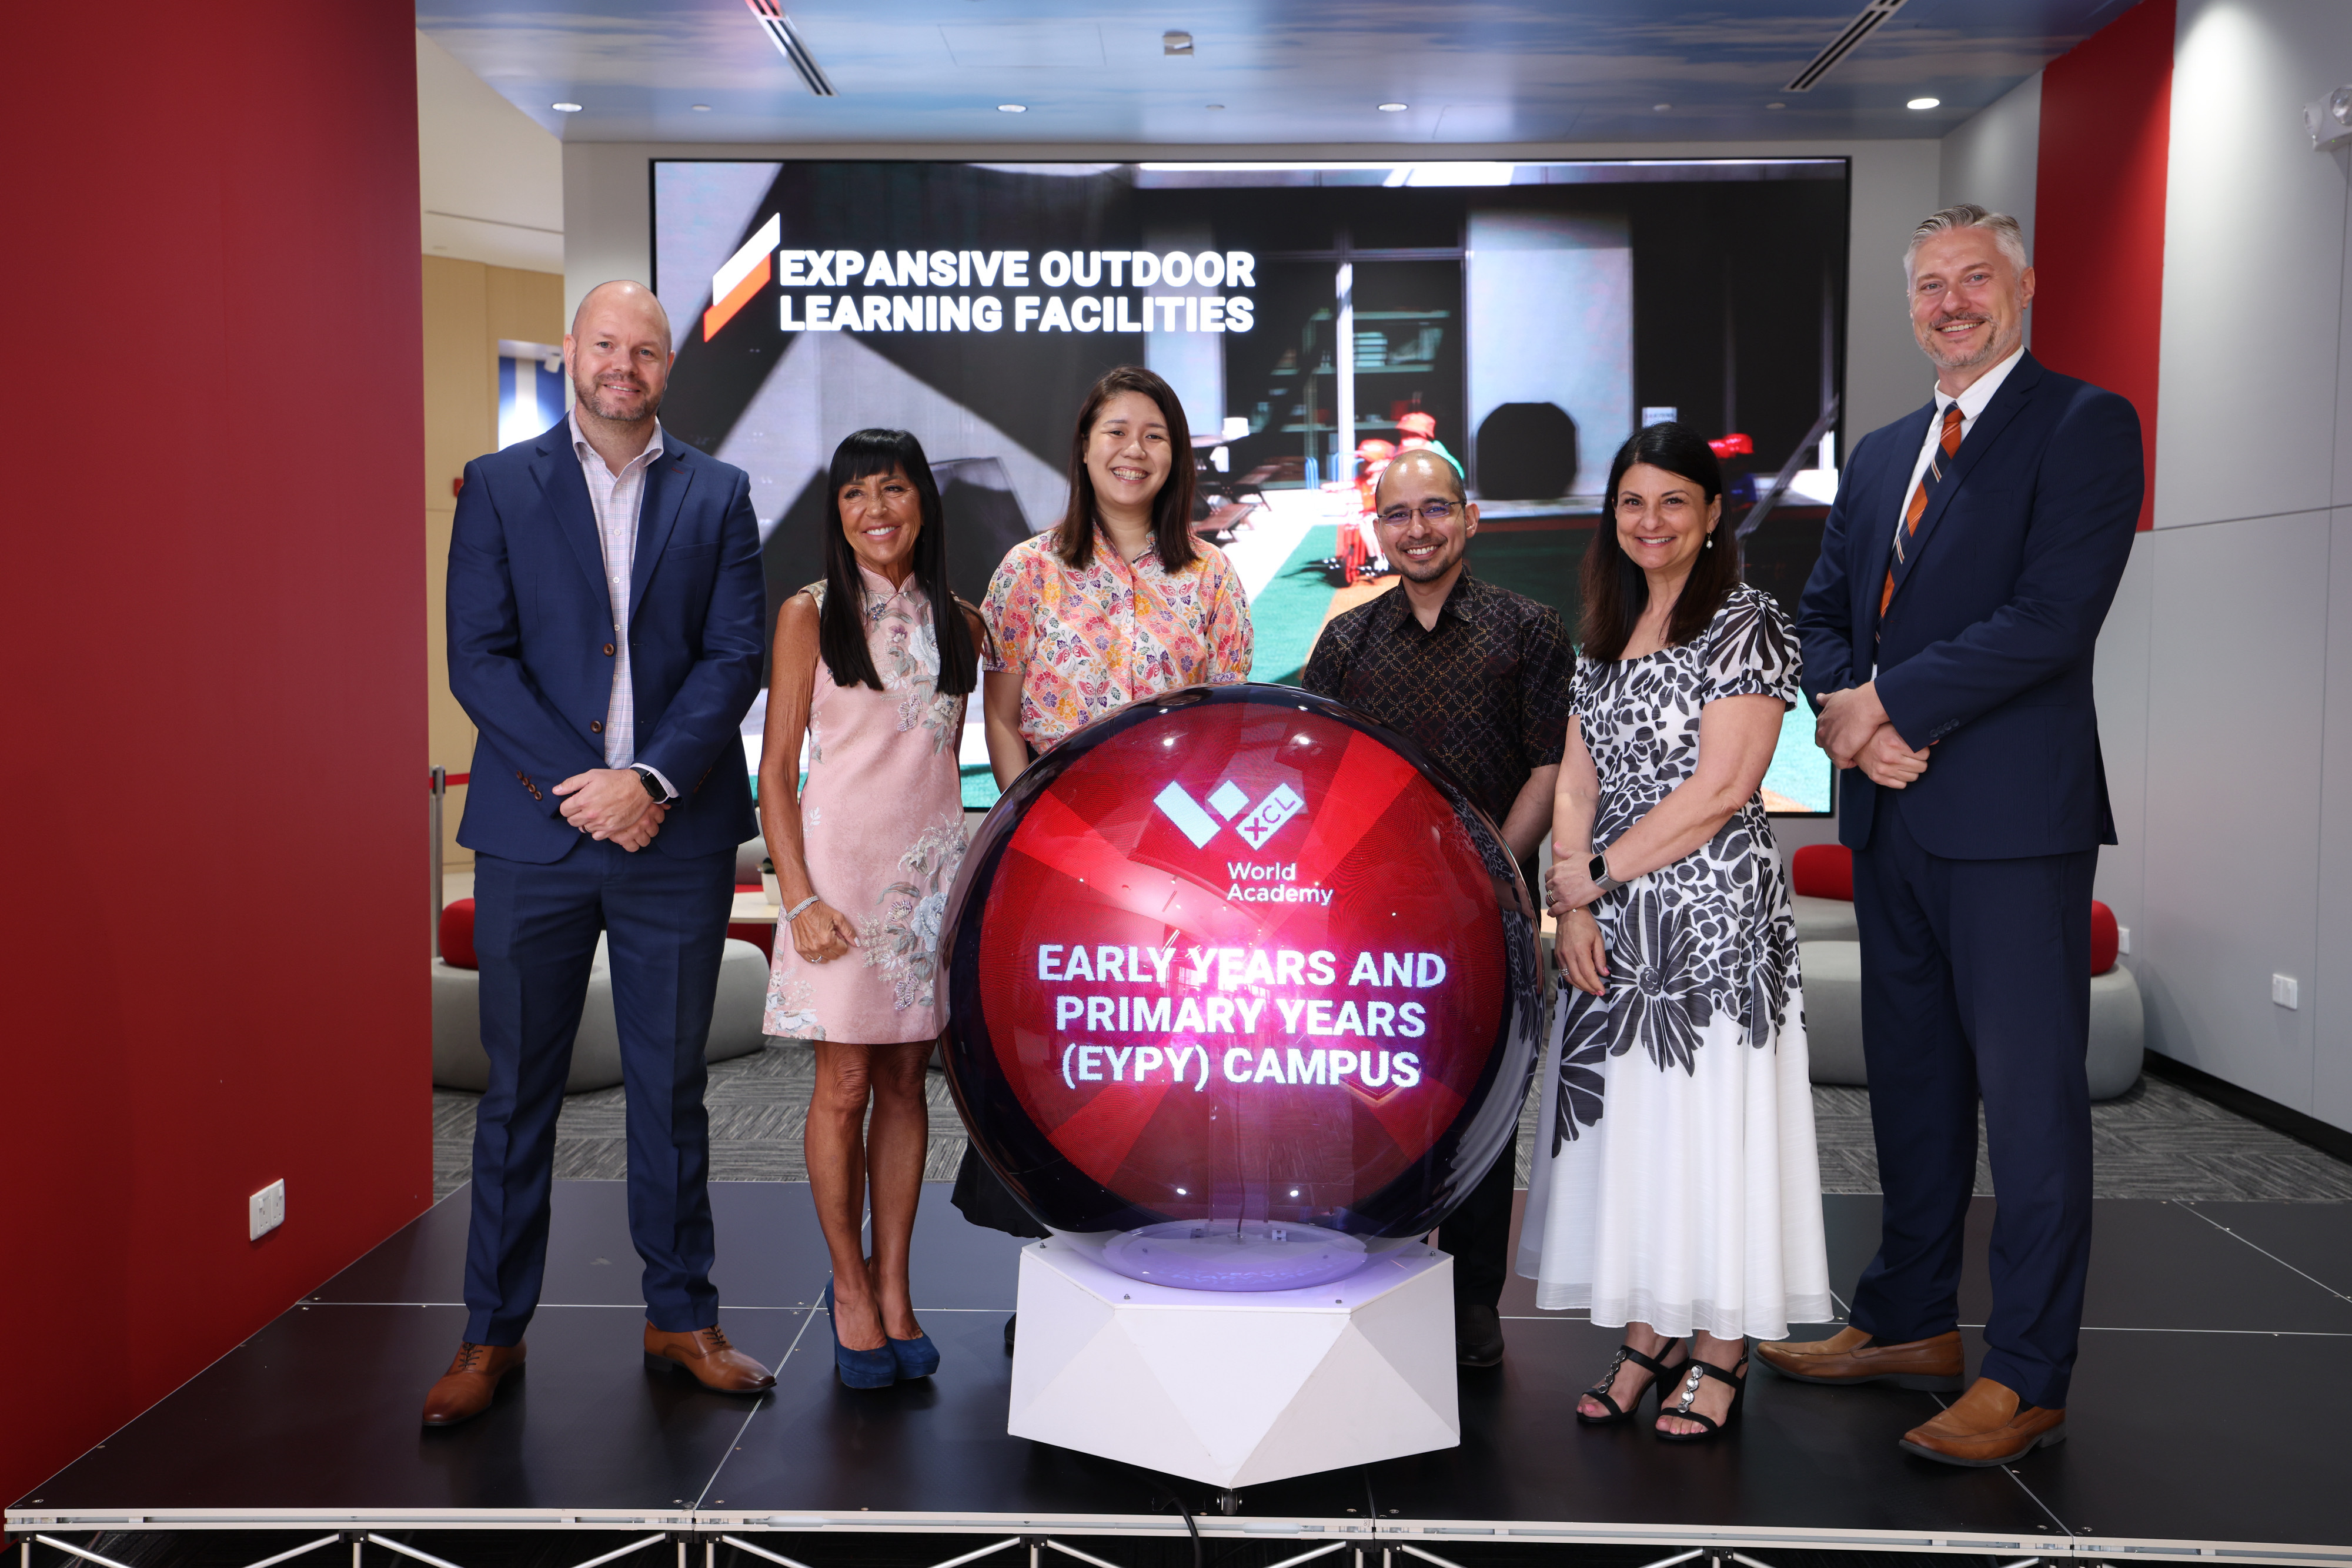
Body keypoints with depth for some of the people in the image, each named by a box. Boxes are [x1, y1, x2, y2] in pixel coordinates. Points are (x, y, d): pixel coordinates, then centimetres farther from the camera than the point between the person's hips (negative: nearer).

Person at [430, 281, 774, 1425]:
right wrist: (580, 785, -12)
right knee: (517, 1091, 7)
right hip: (533, 835, 0)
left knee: (671, 1088, 10)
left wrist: (651, 780, -13)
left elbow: (734, 656, 0)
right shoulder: (498, 485, 6)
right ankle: (492, 1333, 20)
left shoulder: (718, 494, 8)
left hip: (676, 834, 1)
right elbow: (478, 658, -2)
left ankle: (681, 1316, 22)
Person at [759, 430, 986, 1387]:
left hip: (932, 864, 3)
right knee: (846, 1084, 0)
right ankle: (850, 1288, 15)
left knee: (907, 1082, 8)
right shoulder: (809, 615, 0)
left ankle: (893, 1288, 17)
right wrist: (800, 897, -11)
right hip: (841, 861, -3)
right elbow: (776, 770, -2)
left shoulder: (958, 624, 10)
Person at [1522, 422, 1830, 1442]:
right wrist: (1574, 906, -4)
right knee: (1623, 1118, 8)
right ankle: (1646, 1339, 19)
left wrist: (1597, 871, -10)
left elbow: (1720, 790, -13)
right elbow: (1575, 783, 10)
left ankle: (1719, 1355, 10)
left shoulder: (1748, 623, -5)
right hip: (1612, 929, 6)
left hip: (1713, 913, -6)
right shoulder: (1604, 636, 14)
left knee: (1708, 1117, -2)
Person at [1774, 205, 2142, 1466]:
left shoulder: (2084, 424, -4)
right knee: (1910, 1080, 15)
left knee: (2030, 1094, -1)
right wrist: (1848, 713, -5)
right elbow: (1822, 611, 15)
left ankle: (2024, 1380, 8)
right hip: (1890, 814, 7)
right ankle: (1910, 1323, 28)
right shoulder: (1879, 455, 19)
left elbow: (2054, 615, -16)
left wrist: (1893, 703, -14)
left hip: (2013, 816, -7)